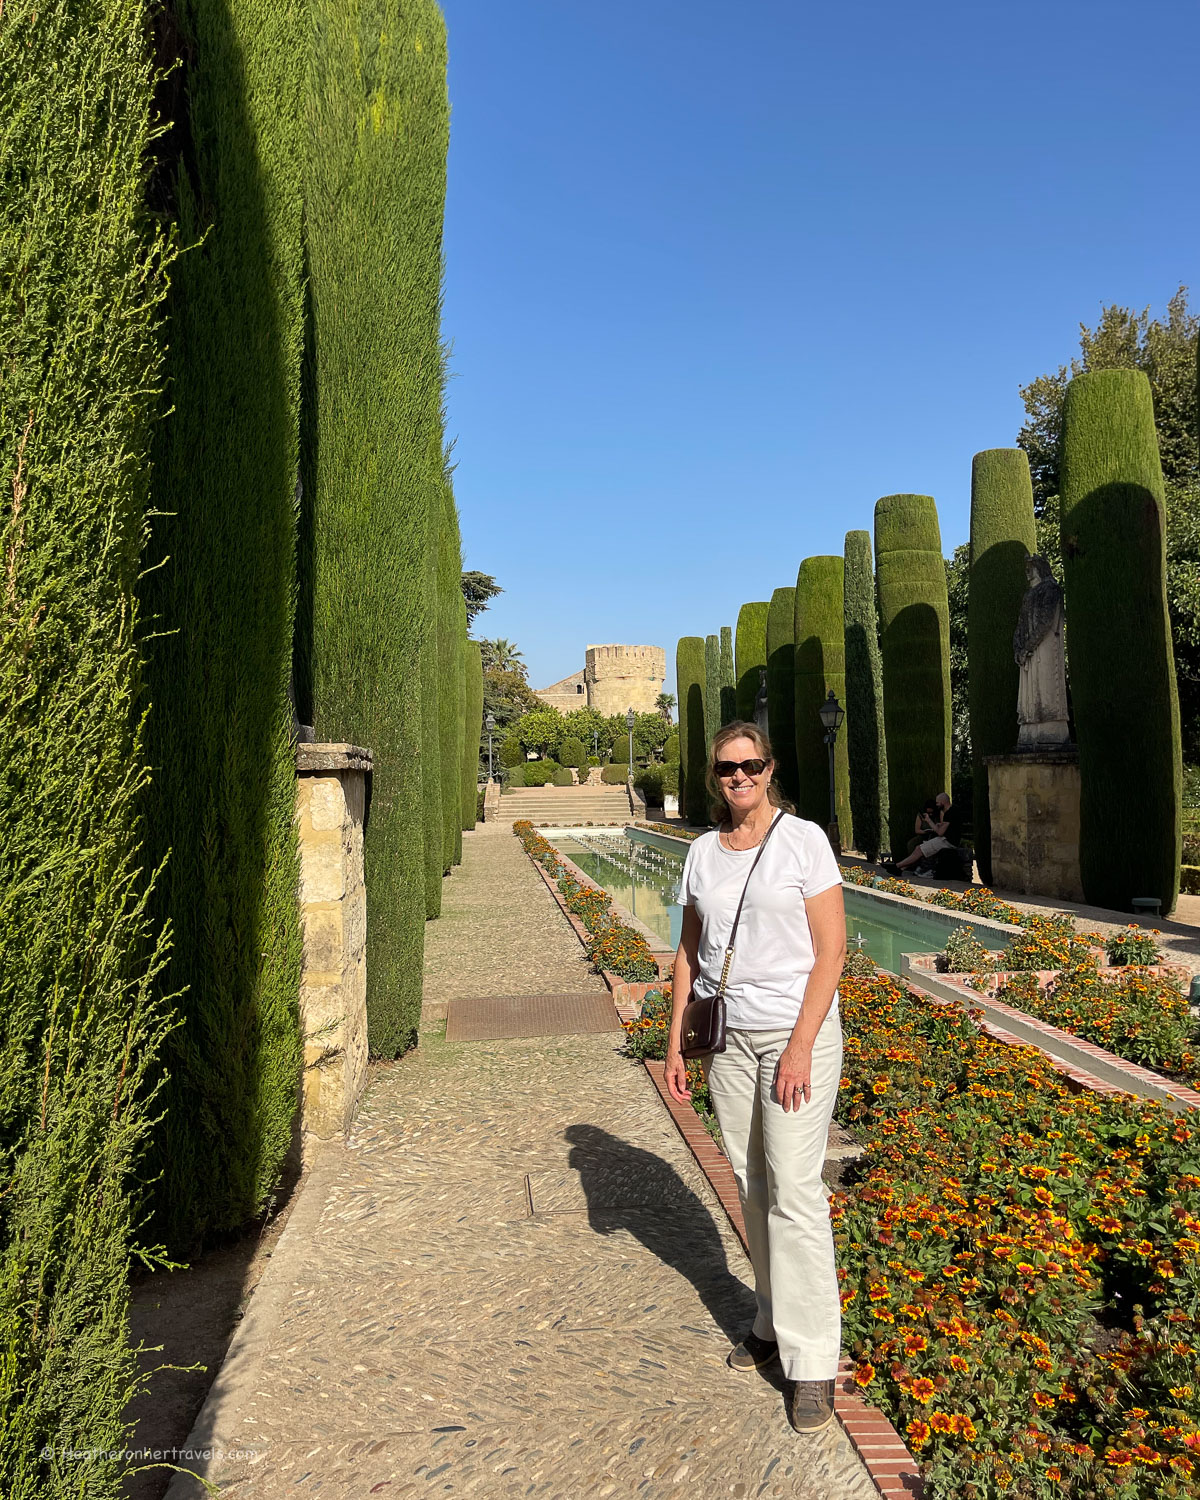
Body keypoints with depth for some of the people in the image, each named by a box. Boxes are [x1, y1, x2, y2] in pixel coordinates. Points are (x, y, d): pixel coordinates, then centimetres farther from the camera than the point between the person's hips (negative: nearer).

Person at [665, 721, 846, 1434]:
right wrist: (676, 1042, 7)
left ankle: (813, 1362, 10)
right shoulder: (703, 851, 6)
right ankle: (776, 1321, 30)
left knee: (794, 1192, -4)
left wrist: (800, 1048, -16)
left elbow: (831, 950, -10)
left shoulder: (804, 839, -8)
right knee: (752, 1185, 12)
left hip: (797, 1032, -4)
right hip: (728, 1038, 5)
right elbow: (691, 952, 12)